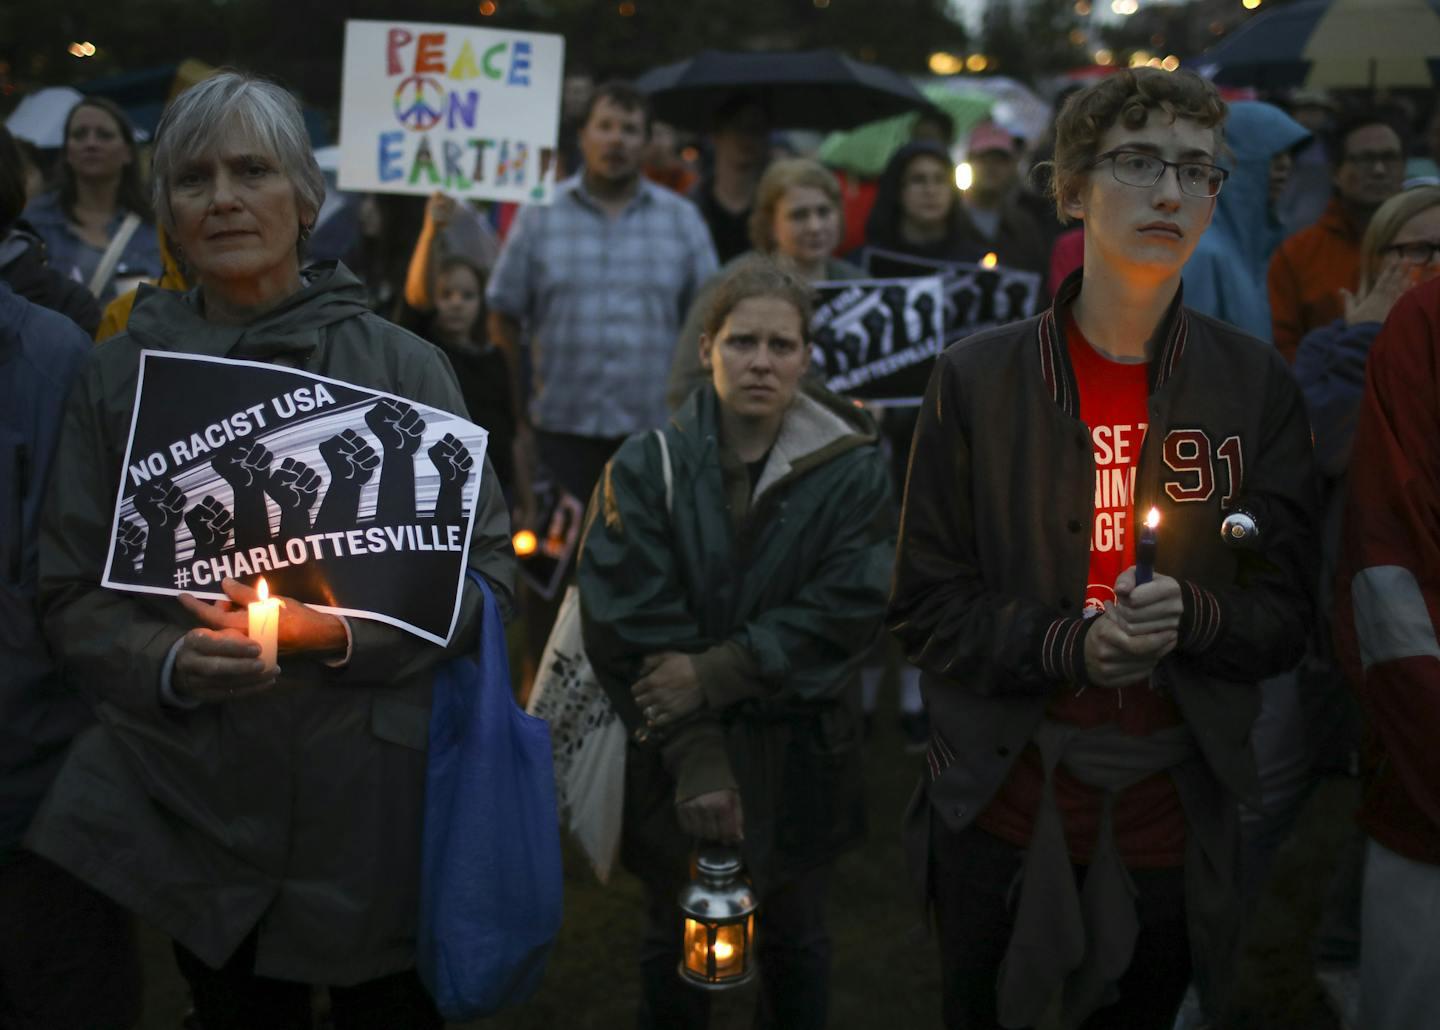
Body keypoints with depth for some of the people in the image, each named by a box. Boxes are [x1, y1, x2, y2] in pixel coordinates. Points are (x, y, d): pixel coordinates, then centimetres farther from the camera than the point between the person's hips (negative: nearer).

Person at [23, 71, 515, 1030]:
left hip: (372, 796, -1)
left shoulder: (400, 364, -5)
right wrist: (168, 663, -17)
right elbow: (73, 593, 3)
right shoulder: (119, 375, 1)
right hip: (191, 798, 2)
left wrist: (345, 633, -20)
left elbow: (487, 567, -4)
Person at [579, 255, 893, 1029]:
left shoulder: (850, 468, -7)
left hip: (799, 755, 1)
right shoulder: (645, 467, -9)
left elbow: (846, 613, -15)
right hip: (674, 755, 0)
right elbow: (631, 630, -14)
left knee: (793, 945, 19)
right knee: (675, 944, 18)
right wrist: (697, 762, -21)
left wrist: (716, 674, -21)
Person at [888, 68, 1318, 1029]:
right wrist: (1067, 644, -22)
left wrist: (1190, 616, -22)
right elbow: (927, 609, -5)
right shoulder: (978, 379, -5)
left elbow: (1286, 616, -1)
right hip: (1002, 813, -1)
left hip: (1170, 827, 1)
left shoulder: (1258, 386, -2)